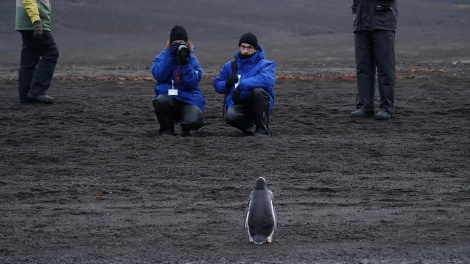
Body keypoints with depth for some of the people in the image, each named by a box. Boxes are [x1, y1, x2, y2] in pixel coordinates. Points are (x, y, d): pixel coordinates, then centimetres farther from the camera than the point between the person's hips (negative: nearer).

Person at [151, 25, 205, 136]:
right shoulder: (163, 56, 8)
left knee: (193, 121, -31)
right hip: (168, 96, 1)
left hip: (189, 99, -1)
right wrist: (170, 55, -15)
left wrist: (185, 63, -19)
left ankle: (185, 127, 11)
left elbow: (192, 83, -9)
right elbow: (158, 75, -11)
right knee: (160, 100, -36)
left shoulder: (192, 59, 4)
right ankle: (166, 130, -7)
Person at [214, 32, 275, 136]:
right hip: (238, 103, 2)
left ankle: (263, 129, -16)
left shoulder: (265, 64, -3)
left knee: (257, 91, -35)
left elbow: (266, 79, -26)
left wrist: (241, 85, -35)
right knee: (231, 116, -34)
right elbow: (217, 84, 16)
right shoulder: (230, 66, 13)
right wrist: (227, 84, -10)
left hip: (259, 104, -1)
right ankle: (248, 126, 4)